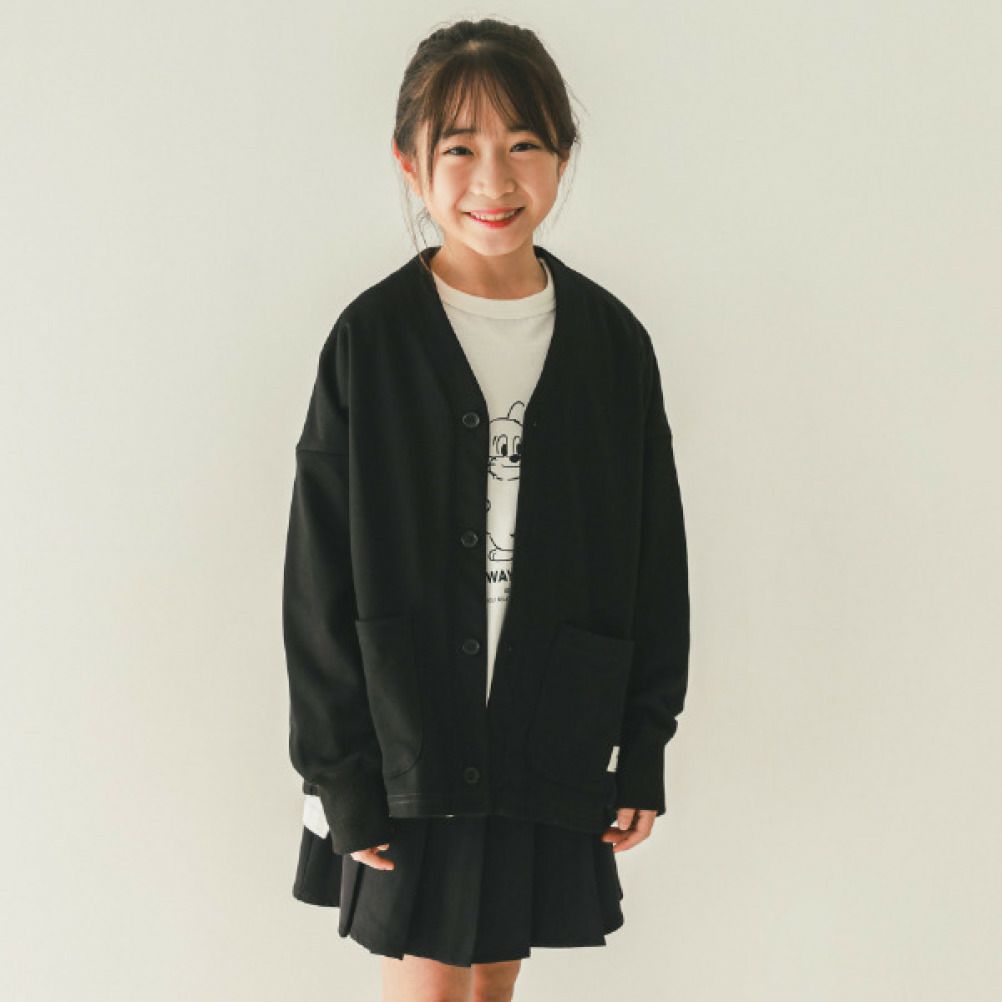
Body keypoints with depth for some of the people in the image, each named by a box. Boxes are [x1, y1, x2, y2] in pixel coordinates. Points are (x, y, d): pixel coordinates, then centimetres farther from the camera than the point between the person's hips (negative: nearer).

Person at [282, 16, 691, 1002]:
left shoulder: (611, 341, 0)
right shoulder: (371, 340, -8)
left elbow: (656, 561, 5)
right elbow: (320, 579, -6)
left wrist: (645, 747, 4)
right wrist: (340, 773, -7)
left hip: (553, 747, 2)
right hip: (407, 748, -2)